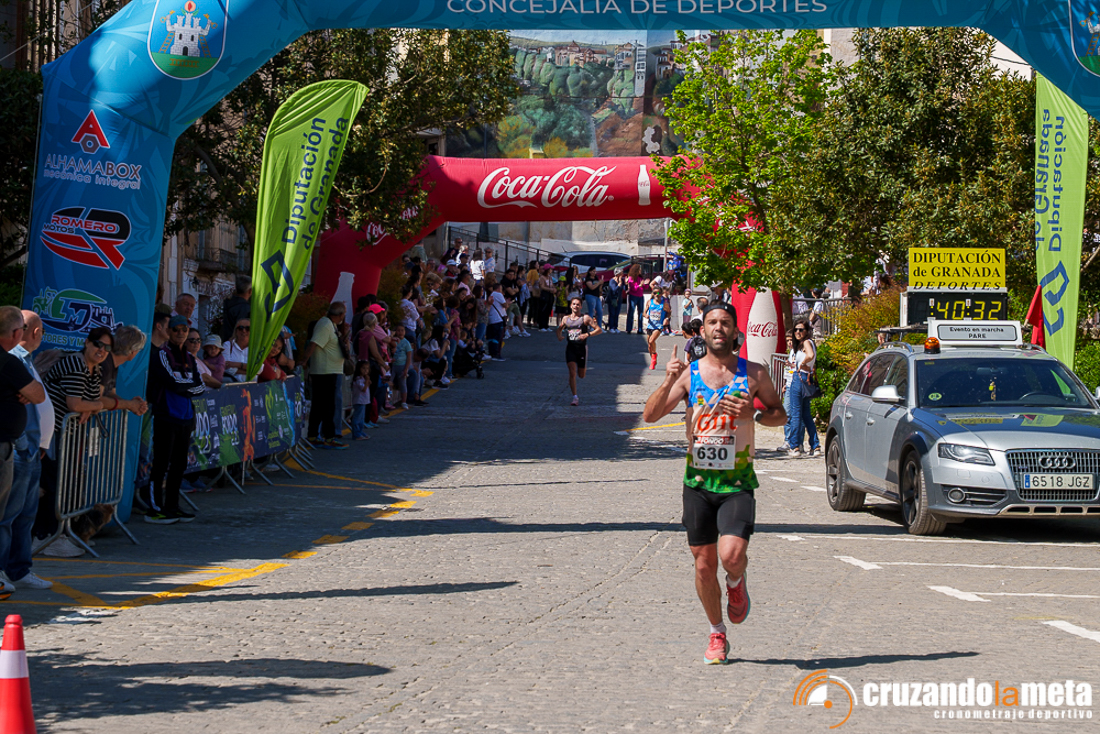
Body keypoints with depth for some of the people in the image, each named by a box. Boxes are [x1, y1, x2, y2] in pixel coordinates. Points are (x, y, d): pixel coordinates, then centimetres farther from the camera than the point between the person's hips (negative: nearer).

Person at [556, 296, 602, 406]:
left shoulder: (585, 318, -3)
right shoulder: (566, 319, 7)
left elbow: (599, 330, -7)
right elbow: (560, 328, 27)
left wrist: (587, 334, -21)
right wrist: (559, 336, 4)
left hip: (582, 347, -1)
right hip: (570, 347, 1)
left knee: (581, 375, 9)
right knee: (572, 373, -13)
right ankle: (575, 397, -11)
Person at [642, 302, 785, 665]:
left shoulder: (753, 373, 0)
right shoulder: (688, 374, 1)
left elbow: (780, 414, 11)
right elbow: (650, 415, -5)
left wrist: (755, 415, -11)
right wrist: (668, 382, -22)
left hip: (738, 482, -2)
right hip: (698, 482, 2)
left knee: (732, 555, -21)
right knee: (704, 565, 6)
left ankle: (737, 582, 16)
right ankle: (717, 635, 25)